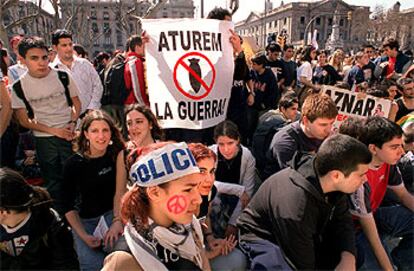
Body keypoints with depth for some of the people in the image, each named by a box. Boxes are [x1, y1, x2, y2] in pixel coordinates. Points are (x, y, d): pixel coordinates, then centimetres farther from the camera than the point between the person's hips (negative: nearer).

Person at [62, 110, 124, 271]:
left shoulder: (117, 155, -6)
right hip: (84, 220, 0)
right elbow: (68, 205, -3)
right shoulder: (73, 164, -9)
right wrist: (83, 236, -13)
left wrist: (118, 219, -18)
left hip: (112, 212, 0)